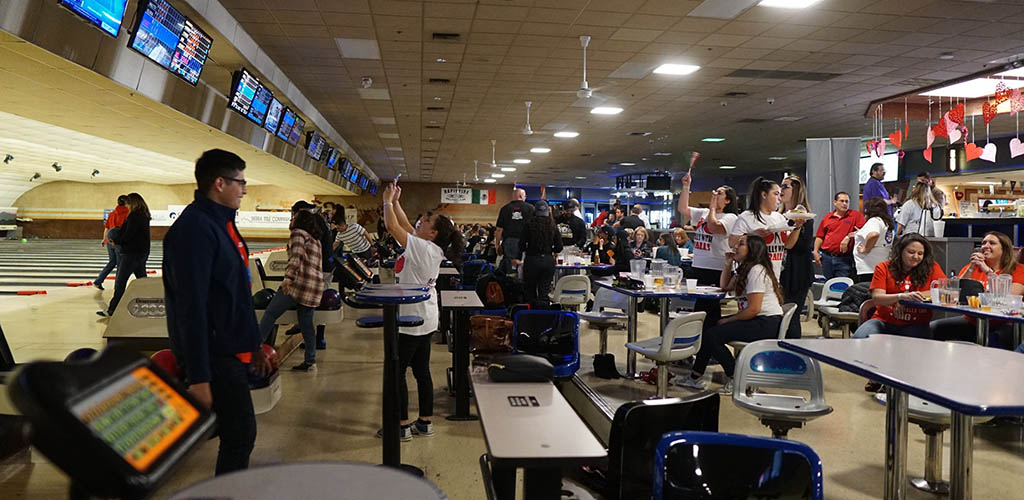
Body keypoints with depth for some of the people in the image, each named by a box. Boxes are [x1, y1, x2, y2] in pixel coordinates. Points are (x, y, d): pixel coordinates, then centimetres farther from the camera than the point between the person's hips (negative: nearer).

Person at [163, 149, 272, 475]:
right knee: (240, 436, -1)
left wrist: (254, 346, 21)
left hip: (231, 352, 9)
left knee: (238, 434, 17)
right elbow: (192, 307, -24)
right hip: (215, 358, -9)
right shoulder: (195, 228, -19)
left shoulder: (222, 223, 11)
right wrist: (198, 377, -24)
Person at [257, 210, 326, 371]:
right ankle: (310, 361, 8)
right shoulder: (316, 239, 24)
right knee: (306, 324, 9)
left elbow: (296, 256, -17)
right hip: (316, 285, 8)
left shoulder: (298, 233, 0)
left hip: (299, 282, -8)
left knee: (270, 313, 0)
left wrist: (288, 278, -26)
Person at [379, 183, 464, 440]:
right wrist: (394, 202, 15)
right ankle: (425, 423, 22)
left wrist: (387, 201, -6)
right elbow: (404, 225, 16)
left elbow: (393, 227, -19)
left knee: (396, 371, 1)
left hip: (411, 320, -9)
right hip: (424, 318, 9)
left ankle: (402, 426, 9)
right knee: (421, 370, 14)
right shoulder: (431, 248, 6)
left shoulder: (422, 248, -19)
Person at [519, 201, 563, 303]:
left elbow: (521, 246, -6)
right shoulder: (553, 226, 0)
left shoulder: (529, 224, -7)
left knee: (530, 291, 12)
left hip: (532, 260, -2)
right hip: (548, 261, 2)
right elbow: (559, 247, 1)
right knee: (544, 292, 5)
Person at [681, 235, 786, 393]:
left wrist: (728, 320, -11)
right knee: (707, 327, 4)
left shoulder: (757, 271, -16)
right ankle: (696, 377, 4)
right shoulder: (745, 270, 17)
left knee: (712, 336, -20)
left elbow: (753, 309, -22)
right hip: (756, 320, 11)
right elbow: (725, 286, 28)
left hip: (767, 323, -11)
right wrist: (728, 263, 16)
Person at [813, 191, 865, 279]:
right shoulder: (827, 218, 12)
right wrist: (815, 251, 5)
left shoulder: (856, 215, 3)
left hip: (844, 259, -3)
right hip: (827, 257, 3)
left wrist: (849, 237, -14)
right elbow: (820, 236, 14)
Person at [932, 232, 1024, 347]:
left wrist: (988, 271, -14)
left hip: (1001, 325, -3)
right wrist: (971, 268, -8)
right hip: (971, 321, 4)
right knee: (933, 327, -18)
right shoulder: (972, 267, 14)